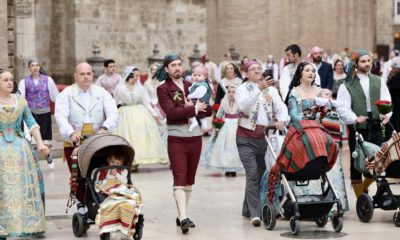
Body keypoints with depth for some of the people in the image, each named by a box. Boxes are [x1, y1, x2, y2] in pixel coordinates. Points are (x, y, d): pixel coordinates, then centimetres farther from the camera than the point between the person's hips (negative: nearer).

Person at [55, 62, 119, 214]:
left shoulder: (102, 93, 9)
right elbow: (61, 117, -11)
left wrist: (105, 128, -27)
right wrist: (71, 133, -30)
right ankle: (81, 203, 15)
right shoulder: (66, 94, 5)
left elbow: (113, 114, -5)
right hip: (74, 143, -1)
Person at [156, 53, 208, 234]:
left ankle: (182, 216, 17)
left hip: (195, 137, 5)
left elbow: (208, 109, 6)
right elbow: (171, 112, -18)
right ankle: (183, 218, -20)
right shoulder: (163, 89, -2)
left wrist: (192, 107, -12)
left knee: (190, 179, 9)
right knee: (180, 178, -12)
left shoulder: (191, 86, 12)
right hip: (176, 139, -5)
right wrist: (195, 109, -13)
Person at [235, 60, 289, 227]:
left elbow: (281, 107, -3)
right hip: (246, 138, -4)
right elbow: (244, 105, -21)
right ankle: (255, 214, -17)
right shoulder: (242, 89, 0)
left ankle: (247, 210, 25)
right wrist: (259, 88, -32)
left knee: (261, 174, 10)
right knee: (252, 175, -14)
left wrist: (281, 120, -25)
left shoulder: (271, 89, 9)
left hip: (264, 137, 4)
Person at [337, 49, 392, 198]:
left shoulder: (379, 82, 13)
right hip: (357, 130, -3)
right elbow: (342, 108, -7)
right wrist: (355, 119, -22)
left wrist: (386, 114, -12)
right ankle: (360, 198, 13)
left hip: (376, 128, 3)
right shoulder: (347, 85, 2)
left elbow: (386, 101, 7)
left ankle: (364, 189, 27)